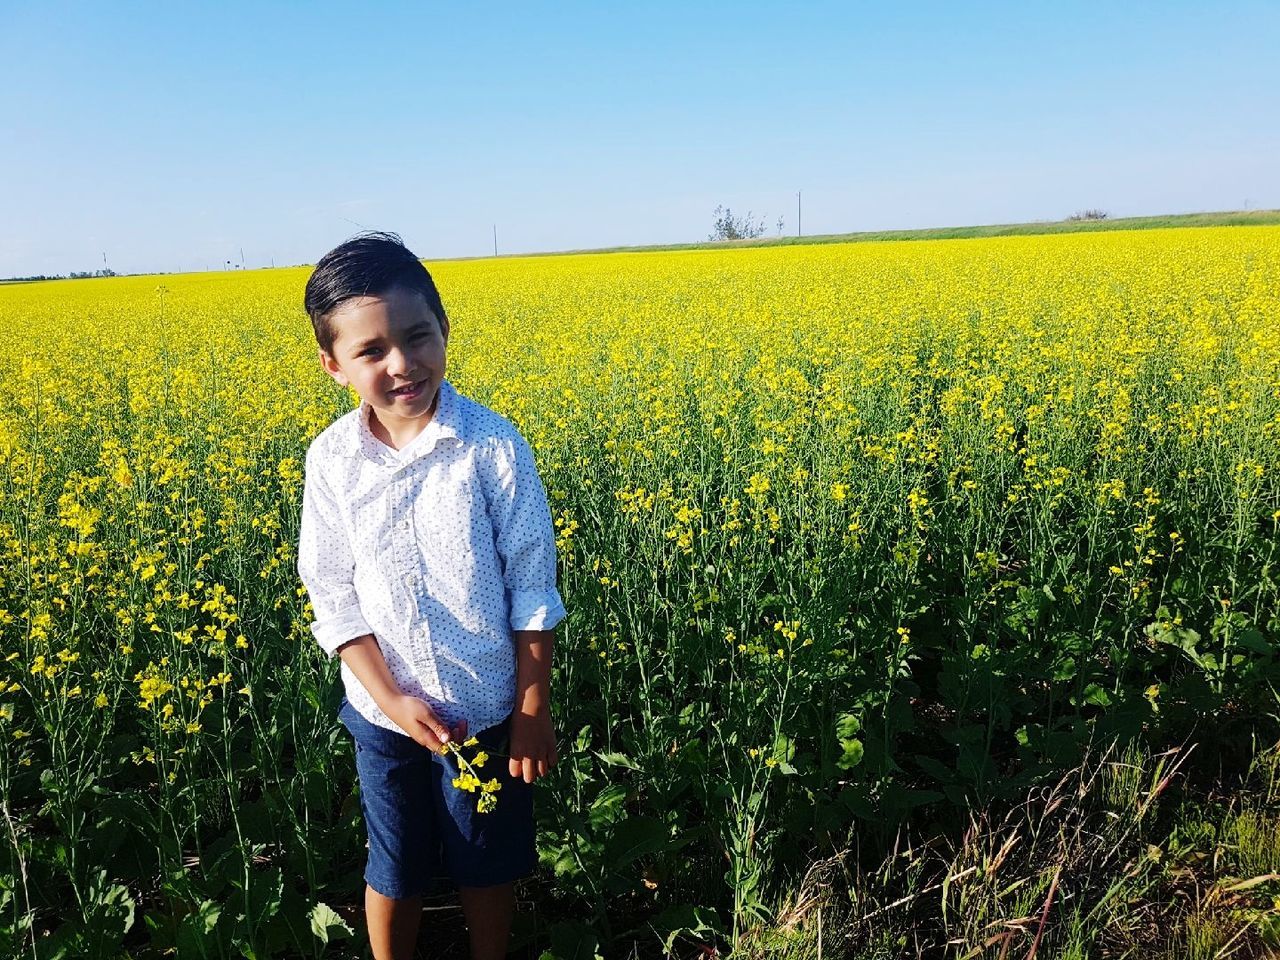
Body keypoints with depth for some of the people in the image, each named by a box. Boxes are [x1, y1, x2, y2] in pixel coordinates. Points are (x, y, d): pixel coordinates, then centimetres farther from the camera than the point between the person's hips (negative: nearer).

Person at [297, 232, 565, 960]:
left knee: (488, 865, 19)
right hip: (384, 712, 2)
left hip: (489, 708, -1)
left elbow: (533, 589, -11)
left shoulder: (494, 446, -18)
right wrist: (393, 700, -13)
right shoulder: (333, 461, -10)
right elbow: (334, 596, -4)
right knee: (394, 870, 20)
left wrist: (535, 712, -8)